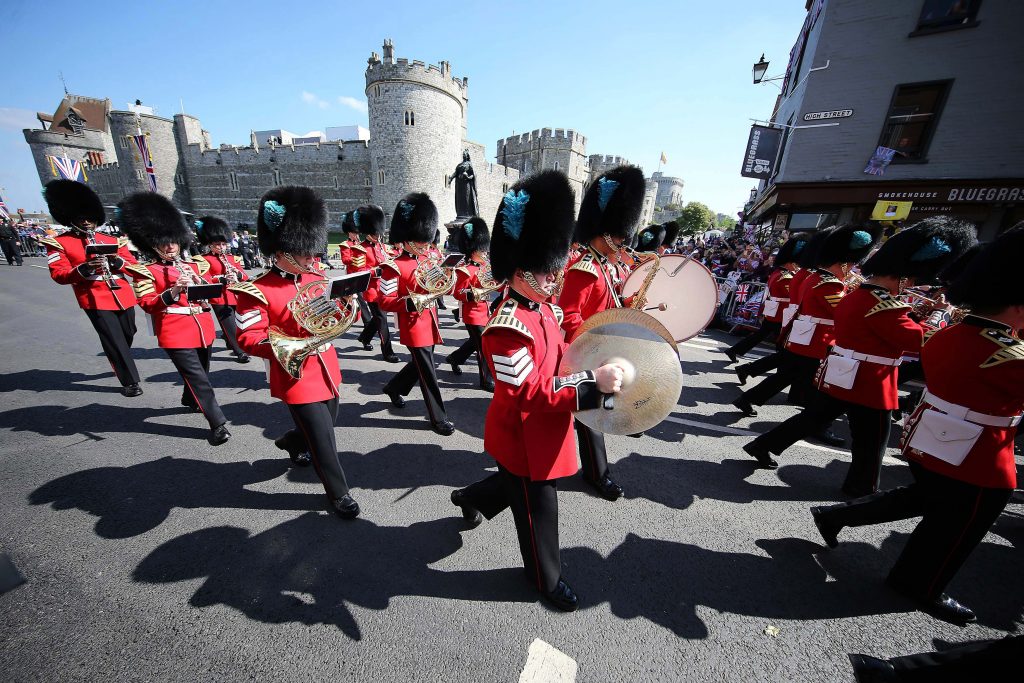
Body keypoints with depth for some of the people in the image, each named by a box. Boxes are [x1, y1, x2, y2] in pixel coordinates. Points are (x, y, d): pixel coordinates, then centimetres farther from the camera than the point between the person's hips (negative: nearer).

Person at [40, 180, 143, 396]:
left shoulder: (113, 240, 13)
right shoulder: (58, 243, 3)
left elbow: (133, 265, 8)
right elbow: (59, 275, -6)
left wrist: (117, 261, -13)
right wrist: (84, 268, -24)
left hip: (123, 296, 4)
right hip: (96, 300, -4)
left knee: (128, 336, 17)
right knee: (114, 341, -7)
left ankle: (120, 364, 44)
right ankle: (130, 381, 0)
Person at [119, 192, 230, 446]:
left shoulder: (193, 264, 14)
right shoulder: (146, 271, -1)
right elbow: (147, 304, -9)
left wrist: (199, 281, -10)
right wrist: (173, 291, -25)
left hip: (203, 328, 6)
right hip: (176, 333, -5)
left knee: (199, 371, 21)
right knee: (198, 378, -10)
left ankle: (190, 400, 49)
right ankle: (218, 424, -9)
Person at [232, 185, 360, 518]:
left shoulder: (317, 278, 5)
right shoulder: (257, 291, -13)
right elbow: (248, 338, -14)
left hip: (326, 369, 7)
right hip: (298, 376, -6)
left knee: (326, 421, 25)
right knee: (323, 439, 2)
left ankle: (292, 443, 59)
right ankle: (339, 493, 23)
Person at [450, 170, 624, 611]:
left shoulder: (543, 308, 1)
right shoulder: (509, 327, -30)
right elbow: (529, 393, -31)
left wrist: (594, 370, -7)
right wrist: (592, 384, -35)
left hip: (544, 430, 9)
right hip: (523, 435, -9)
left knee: (521, 483, 31)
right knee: (538, 507, 15)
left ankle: (470, 497, 59)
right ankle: (546, 578, 44)